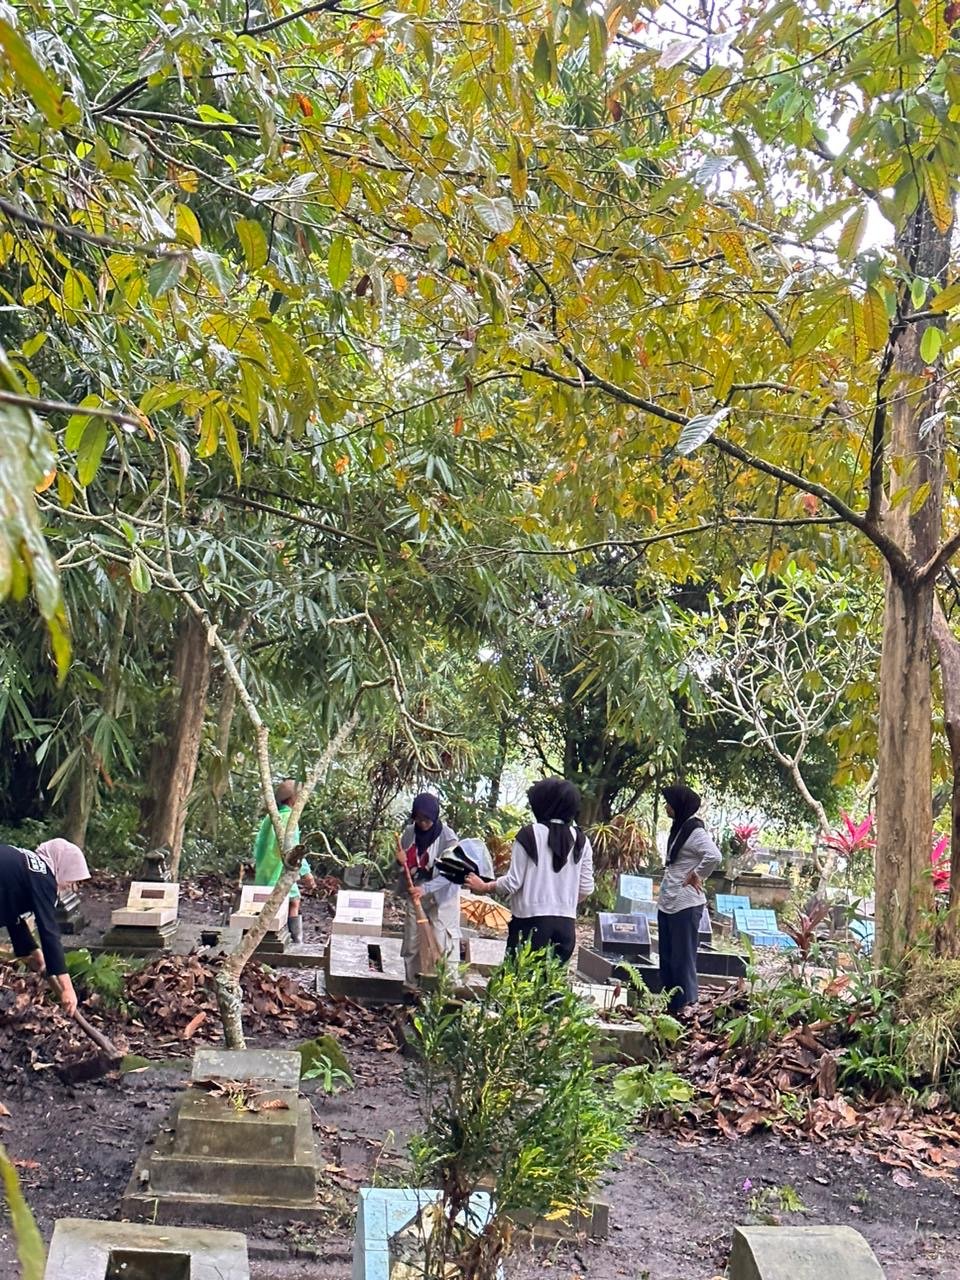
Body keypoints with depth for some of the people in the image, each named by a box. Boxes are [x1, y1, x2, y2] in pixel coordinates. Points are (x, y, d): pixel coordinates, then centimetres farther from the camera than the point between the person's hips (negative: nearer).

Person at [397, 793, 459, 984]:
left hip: (442, 898, -5)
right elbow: (403, 862, 10)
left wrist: (425, 888, -30)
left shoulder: (447, 837, -17)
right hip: (415, 896, 5)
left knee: (442, 944, -9)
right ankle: (412, 985, 20)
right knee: (411, 942, 8)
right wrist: (401, 862, -14)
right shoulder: (409, 833, -3)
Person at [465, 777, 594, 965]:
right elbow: (586, 889, 7)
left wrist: (483, 887, 10)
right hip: (566, 925, 4)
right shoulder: (580, 840, 4)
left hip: (532, 921, -4)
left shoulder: (530, 834, -7)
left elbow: (513, 883, -7)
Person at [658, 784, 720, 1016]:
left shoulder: (695, 831, -14)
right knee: (666, 957, 13)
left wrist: (696, 875, -16)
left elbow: (714, 857, -29)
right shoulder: (679, 828, 13)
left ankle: (685, 1007, 3)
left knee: (682, 957, -3)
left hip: (685, 904, -9)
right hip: (667, 902, 9)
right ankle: (669, 1005, 21)